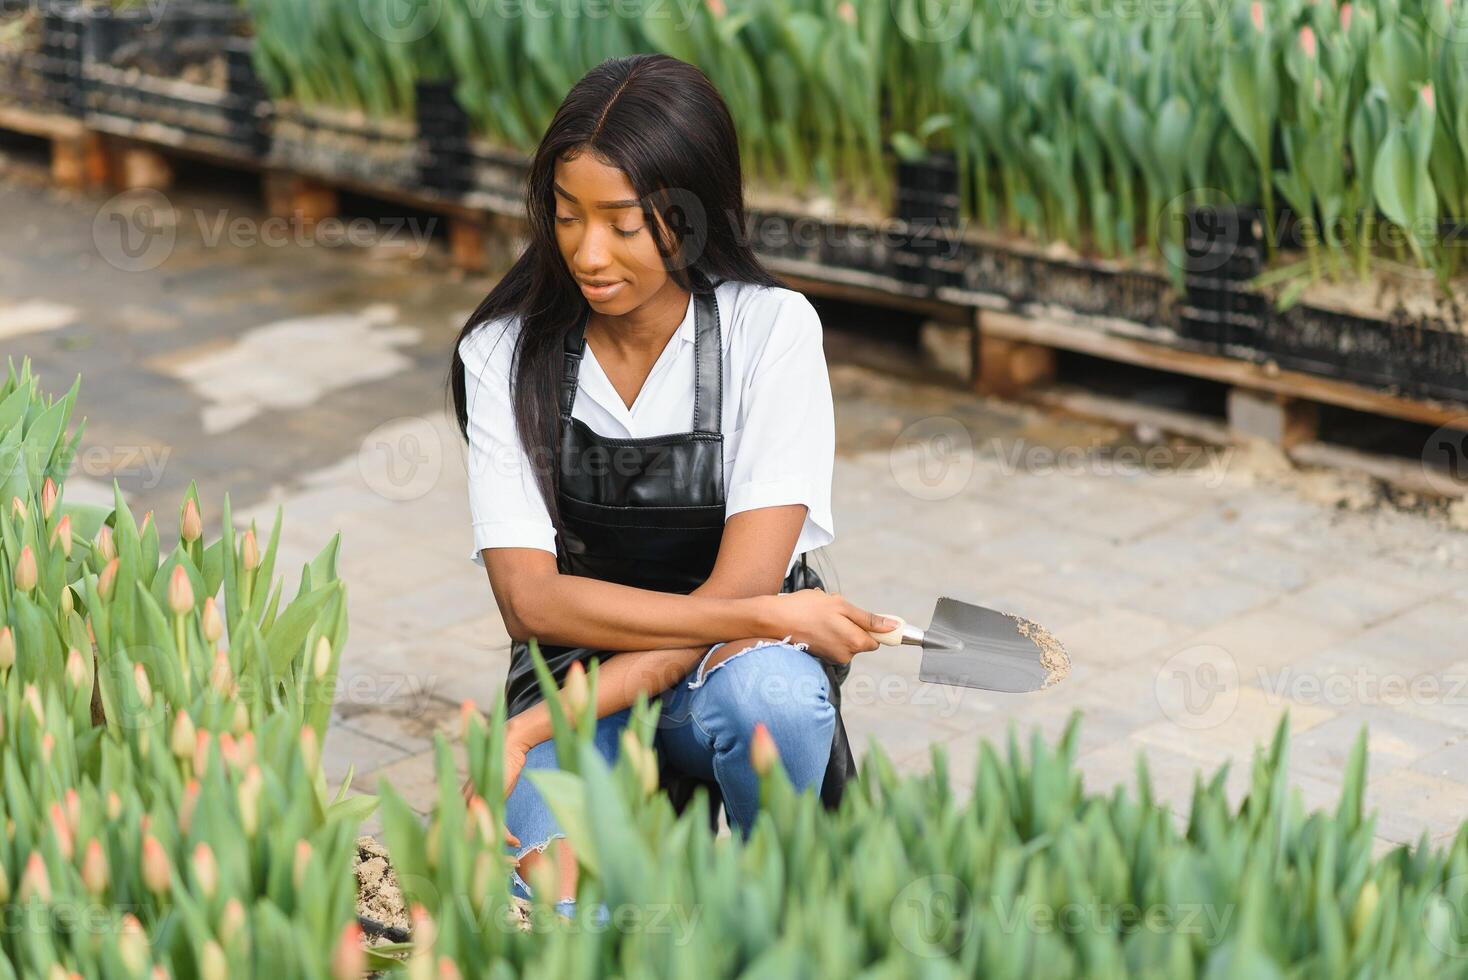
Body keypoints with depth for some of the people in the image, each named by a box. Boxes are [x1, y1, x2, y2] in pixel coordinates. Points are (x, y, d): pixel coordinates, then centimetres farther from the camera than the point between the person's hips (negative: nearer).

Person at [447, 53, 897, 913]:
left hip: (737, 664, 0)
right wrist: (762, 615, -26)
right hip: (577, 674, 1)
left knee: (766, 692, -37)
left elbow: (744, 585, -19)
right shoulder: (504, 353, -8)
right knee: (556, 903, -30)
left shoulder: (772, 329, -13)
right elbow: (530, 598, -15)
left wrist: (532, 729, -26)